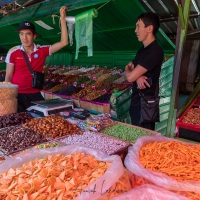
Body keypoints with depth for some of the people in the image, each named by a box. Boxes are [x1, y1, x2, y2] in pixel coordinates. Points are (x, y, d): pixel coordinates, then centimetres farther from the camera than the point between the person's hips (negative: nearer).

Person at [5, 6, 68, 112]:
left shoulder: (42, 50, -2)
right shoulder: (13, 52, -4)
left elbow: (63, 42, -8)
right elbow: (8, 77, 0)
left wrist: (63, 18, -11)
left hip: (35, 95, 1)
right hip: (17, 95, -1)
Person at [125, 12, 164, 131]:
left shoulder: (154, 52, -20)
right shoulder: (143, 49, 12)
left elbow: (130, 77, -24)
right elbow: (129, 67, 12)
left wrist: (128, 70, 1)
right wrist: (138, 76, -11)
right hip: (136, 100, 9)